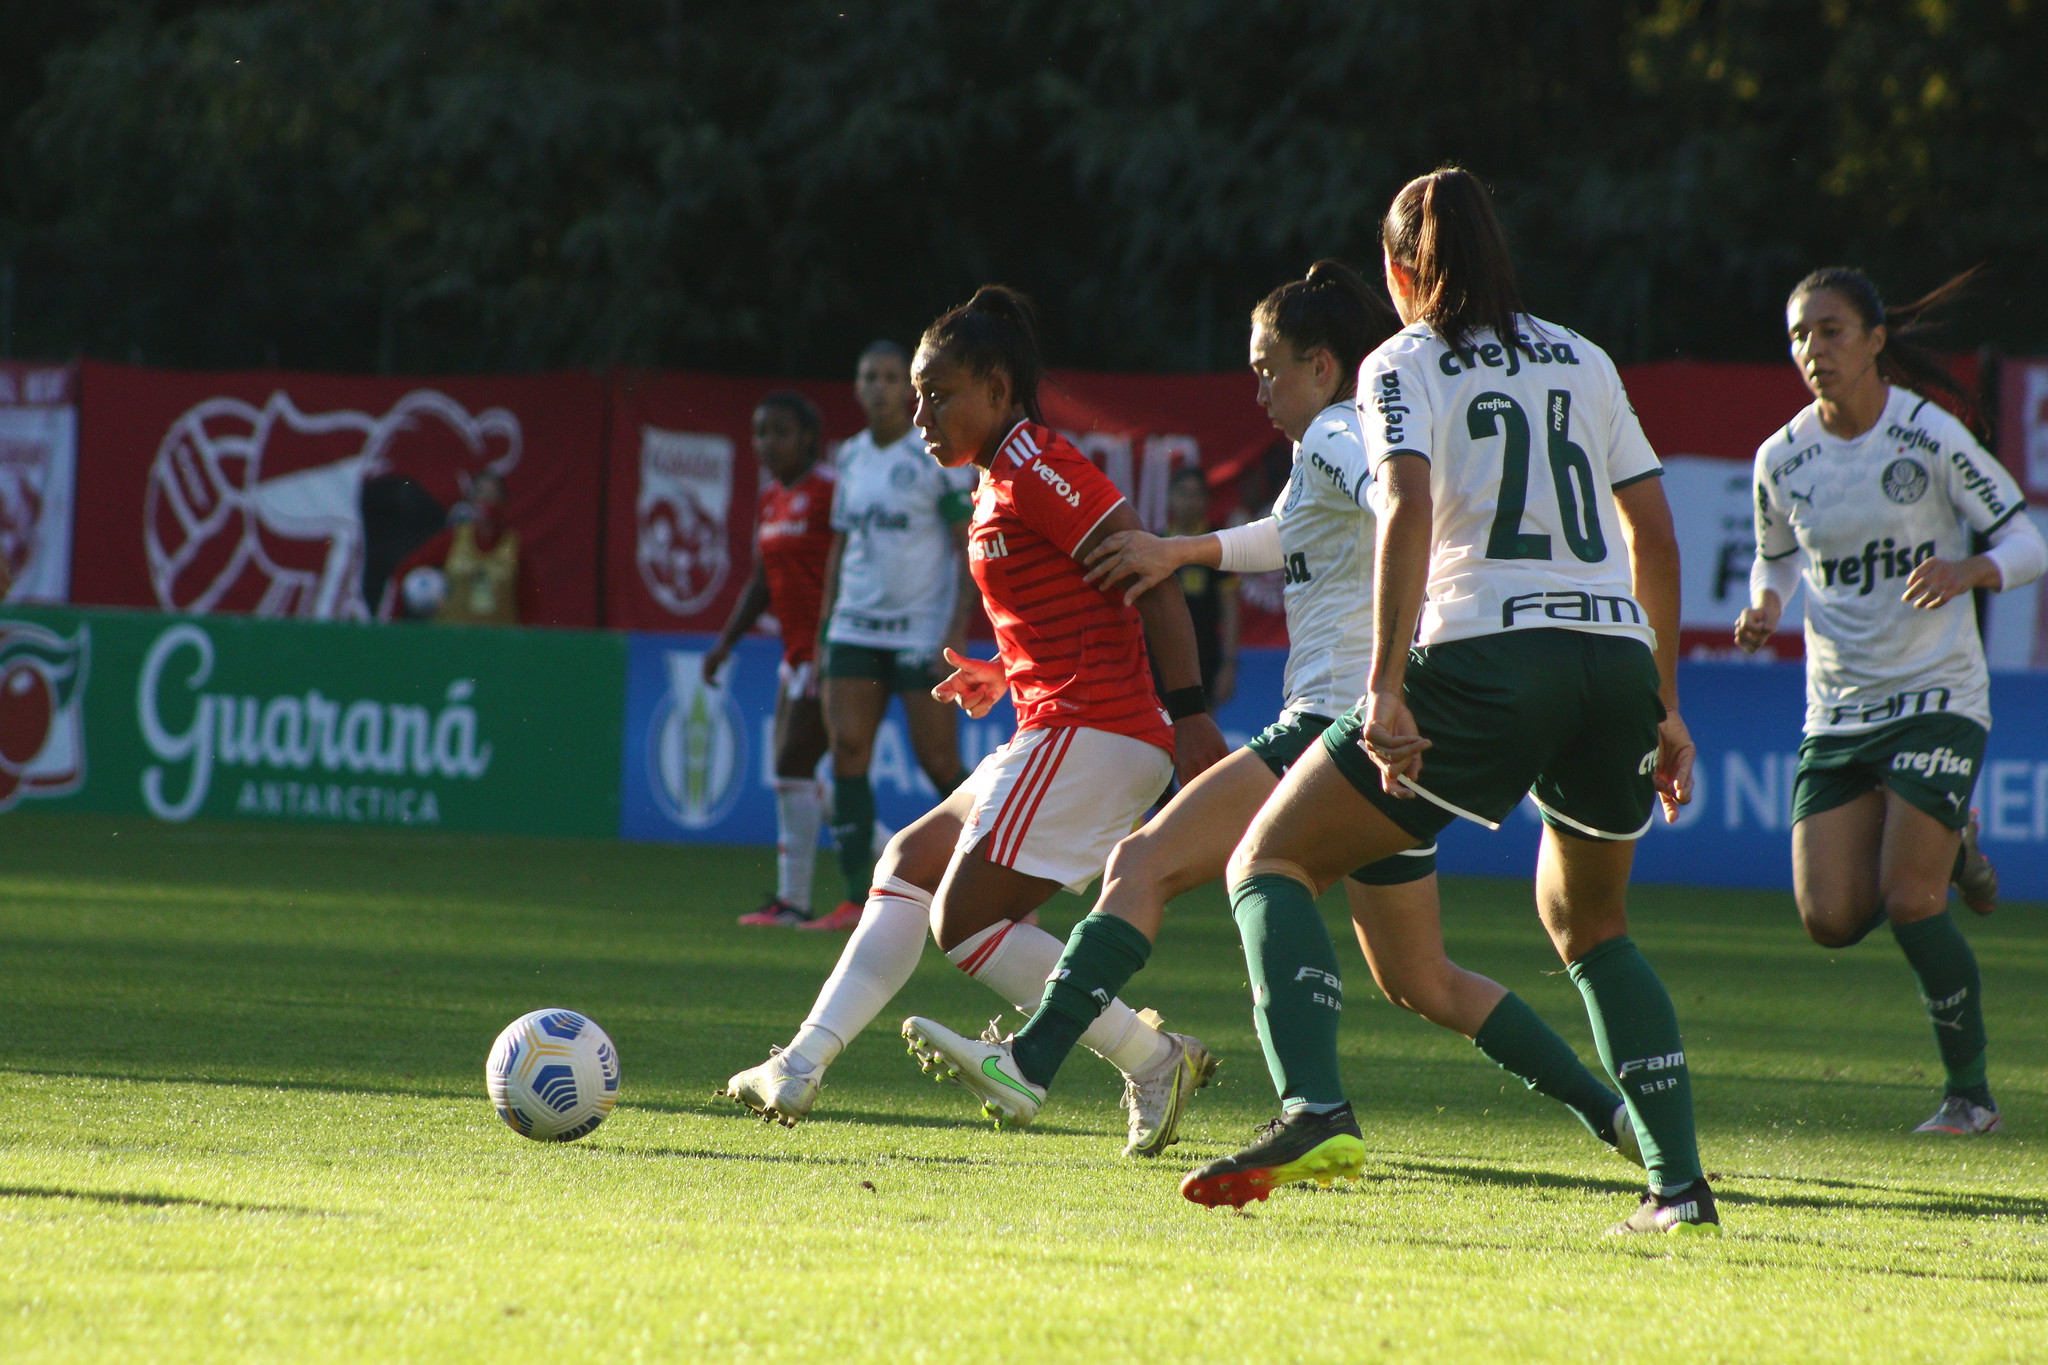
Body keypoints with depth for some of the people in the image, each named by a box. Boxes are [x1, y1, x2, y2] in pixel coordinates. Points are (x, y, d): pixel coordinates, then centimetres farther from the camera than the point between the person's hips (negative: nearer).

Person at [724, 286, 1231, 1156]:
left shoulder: (1036, 465, -11)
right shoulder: (999, 486, 19)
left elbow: (1153, 582, -17)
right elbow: (1081, 614, 25)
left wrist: (1190, 716, -21)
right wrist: (1008, 678, 16)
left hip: (1089, 729, -11)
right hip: (1064, 733, 11)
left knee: (966, 921, -9)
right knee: (910, 863, 13)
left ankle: (1154, 1061, -7)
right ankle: (805, 1064, 12)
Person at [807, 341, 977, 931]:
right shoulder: (851, 457, 12)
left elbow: (969, 549, -6)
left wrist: (957, 632, -14)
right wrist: (825, 628, 14)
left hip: (922, 633, -5)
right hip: (856, 631, 5)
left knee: (938, 761, -6)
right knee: (847, 750, -7)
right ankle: (858, 898, -6)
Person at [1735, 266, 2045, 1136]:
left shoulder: (1932, 438, -10)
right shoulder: (1782, 460, 1)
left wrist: (1967, 571, -27)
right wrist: (1765, 606, -5)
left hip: (1937, 698, -4)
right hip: (1837, 710, 4)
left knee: (1908, 902, -16)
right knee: (1831, 920, -7)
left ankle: (1970, 1090, 2)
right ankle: (1948, 851, 26)